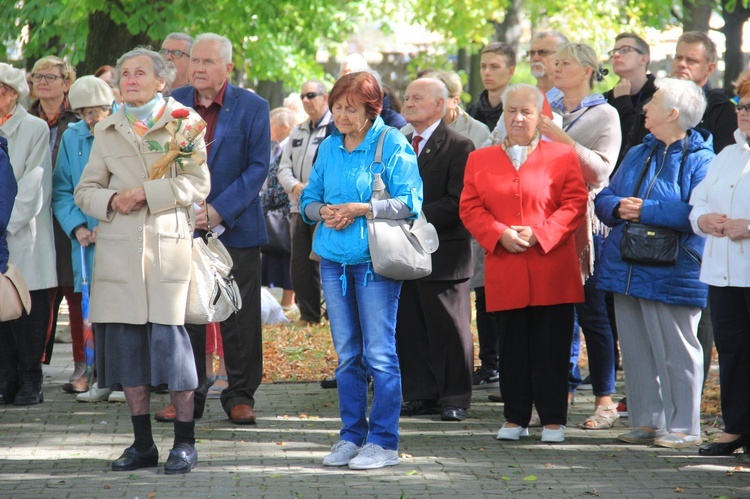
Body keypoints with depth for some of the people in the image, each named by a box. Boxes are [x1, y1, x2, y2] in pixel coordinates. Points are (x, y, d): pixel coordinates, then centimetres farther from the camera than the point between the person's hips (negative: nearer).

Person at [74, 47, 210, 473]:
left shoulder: (184, 123, 5)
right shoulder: (108, 131, 17)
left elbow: (198, 183, -2)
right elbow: (85, 190, 16)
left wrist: (146, 193, -11)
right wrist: (110, 202, -5)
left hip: (169, 245, -4)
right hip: (119, 250, 4)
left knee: (170, 338, -8)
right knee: (126, 344, 3)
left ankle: (185, 443, 1)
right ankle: (143, 444, 11)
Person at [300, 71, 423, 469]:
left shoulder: (392, 145, -6)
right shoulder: (328, 148, 12)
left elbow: (409, 201, -11)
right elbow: (309, 199, 16)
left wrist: (360, 209, -18)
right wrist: (322, 211, -6)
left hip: (375, 259, -6)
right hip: (333, 259, 6)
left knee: (379, 353, -5)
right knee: (346, 354, 10)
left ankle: (384, 442, -1)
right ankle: (352, 437, 17)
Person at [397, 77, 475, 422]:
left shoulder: (458, 147, -6)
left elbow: (456, 202, -15)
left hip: (444, 254, -7)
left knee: (449, 331, -1)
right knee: (409, 330, 8)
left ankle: (454, 399, 5)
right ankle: (422, 395, 16)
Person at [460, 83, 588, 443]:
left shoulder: (562, 156, 5)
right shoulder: (480, 160, 12)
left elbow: (575, 204, -1)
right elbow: (470, 208, 7)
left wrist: (539, 234, -12)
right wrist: (500, 235, -9)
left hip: (552, 269, -2)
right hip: (503, 271, 2)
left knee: (551, 346, -1)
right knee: (512, 347, 5)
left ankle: (553, 420, 7)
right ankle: (515, 419, 13)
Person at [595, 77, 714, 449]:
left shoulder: (700, 161, -8)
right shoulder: (638, 155, 17)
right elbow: (604, 199, 16)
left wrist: (645, 210, -20)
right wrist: (618, 208, -7)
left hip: (671, 274, -7)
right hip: (627, 269, 7)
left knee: (676, 352, -3)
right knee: (636, 349, 9)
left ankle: (683, 427, 3)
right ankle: (647, 422, 17)